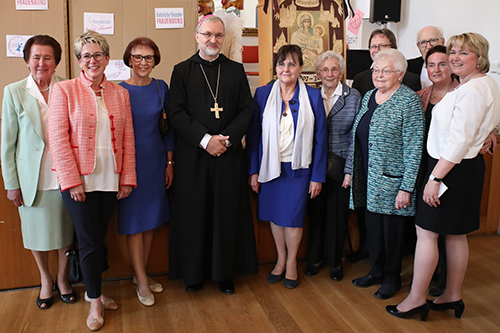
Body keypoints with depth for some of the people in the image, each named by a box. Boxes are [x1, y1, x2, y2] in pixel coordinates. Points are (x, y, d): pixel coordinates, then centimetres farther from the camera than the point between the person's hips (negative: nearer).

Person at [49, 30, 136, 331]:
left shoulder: (120, 93, 9)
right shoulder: (65, 90, -1)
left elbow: (128, 138, 7)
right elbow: (58, 138, -6)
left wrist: (127, 178, 2)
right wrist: (72, 180, -11)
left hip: (111, 179, 3)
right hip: (79, 179, -3)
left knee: (99, 239, 13)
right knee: (89, 241, 4)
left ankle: (94, 290, 33)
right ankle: (95, 302, 22)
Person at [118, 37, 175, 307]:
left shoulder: (161, 87, 3)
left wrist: (169, 161, 5)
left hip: (156, 160, 3)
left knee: (150, 219, 11)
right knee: (133, 221, 3)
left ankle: (141, 273, 28)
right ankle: (142, 282, 17)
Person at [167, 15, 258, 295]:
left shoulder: (236, 70, 10)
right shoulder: (182, 71, 6)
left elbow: (247, 111, 4)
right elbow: (176, 113, -3)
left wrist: (225, 138, -11)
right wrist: (205, 140, -14)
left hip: (229, 155, 1)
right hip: (193, 155, -1)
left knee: (228, 213, 6)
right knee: (194, 213, 5)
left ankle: (225, 272, 20)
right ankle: (194, 272, 21)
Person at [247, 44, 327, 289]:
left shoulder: (313, 97, -3)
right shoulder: (263, 94, 1)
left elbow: (320, 139, -1)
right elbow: (253, 134, 2)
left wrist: (318, 176, -3)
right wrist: (253, 170, 0)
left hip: (298, 168, -1)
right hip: (270, 166, 2)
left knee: (293, 217, 4)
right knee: (274, 215, 11)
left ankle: (291, 262, 28)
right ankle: (281, 259, 33)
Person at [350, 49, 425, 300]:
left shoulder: (409, 101, -11)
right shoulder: (368, 97, 10)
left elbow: (414, 148, -14)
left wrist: (406, 187, -18)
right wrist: (352, 172, 12)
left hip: (391, 180, -6)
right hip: (368, 178, 6)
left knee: (391, 228, 7)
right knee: (372, 224, 15)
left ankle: (392, 278, 27)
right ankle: (376, 270, 33)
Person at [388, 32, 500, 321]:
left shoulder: (471, 90, -19)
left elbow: (459, 140, -24)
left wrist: (435, 178, -23)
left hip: (451, 168, -10)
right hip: (471, 166, 10)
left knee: (426, 232, -2)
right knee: (456, 234, 16)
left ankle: (416, 300, 9)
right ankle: (453, 296, 29)